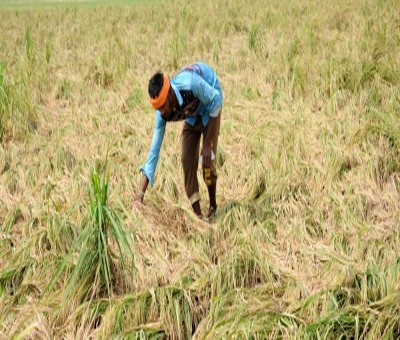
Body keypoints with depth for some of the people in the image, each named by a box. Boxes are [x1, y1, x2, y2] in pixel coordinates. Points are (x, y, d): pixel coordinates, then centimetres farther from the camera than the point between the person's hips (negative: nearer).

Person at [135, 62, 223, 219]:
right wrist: (141, 192, -27)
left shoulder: (191, 85, -42)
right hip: (192, 114, 4)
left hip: (210, 107, -4)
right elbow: (154, 149, -22)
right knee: (187, 161, -7)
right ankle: (197, 215, 2)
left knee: (207, 161, -11)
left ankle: (213, 207, 11)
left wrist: (207, 144, -23)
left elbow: (216, 100, -23)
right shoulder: (162, 114, -27)